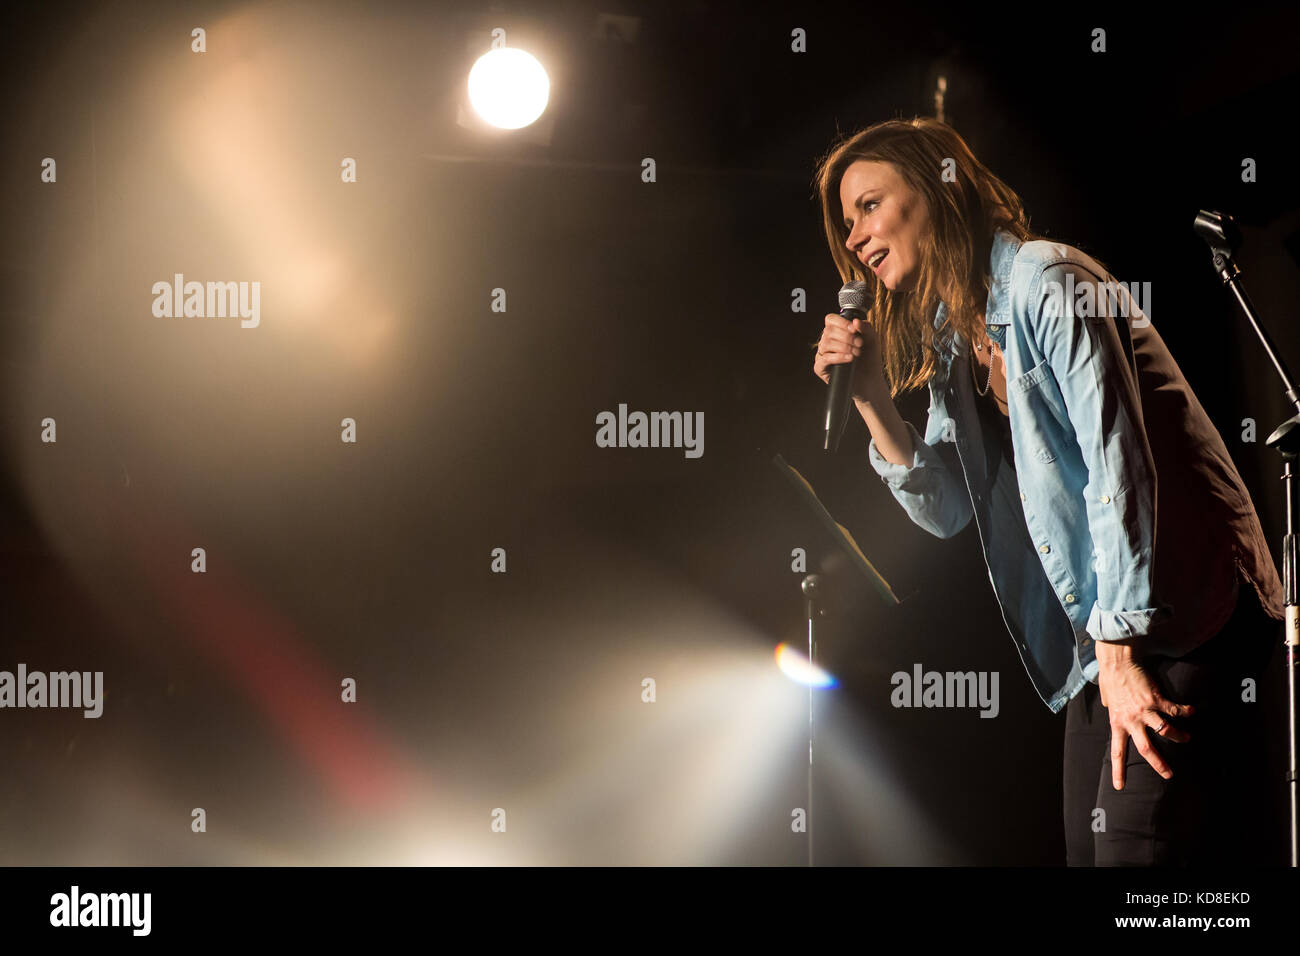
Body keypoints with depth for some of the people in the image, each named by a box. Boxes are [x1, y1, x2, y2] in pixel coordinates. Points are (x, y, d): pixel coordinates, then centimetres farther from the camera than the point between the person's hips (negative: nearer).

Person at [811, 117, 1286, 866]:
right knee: (1092, 847, 6)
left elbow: (1117, 461, -19)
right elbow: (949, 508, 13)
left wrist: (1120, 652, -21)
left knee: (1140, 845, -14)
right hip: (1103, 636, 8)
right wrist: (873, 401, -1)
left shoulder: (1043, 281, -12)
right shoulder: (950, 340, 13)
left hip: (1180, 614, -8)